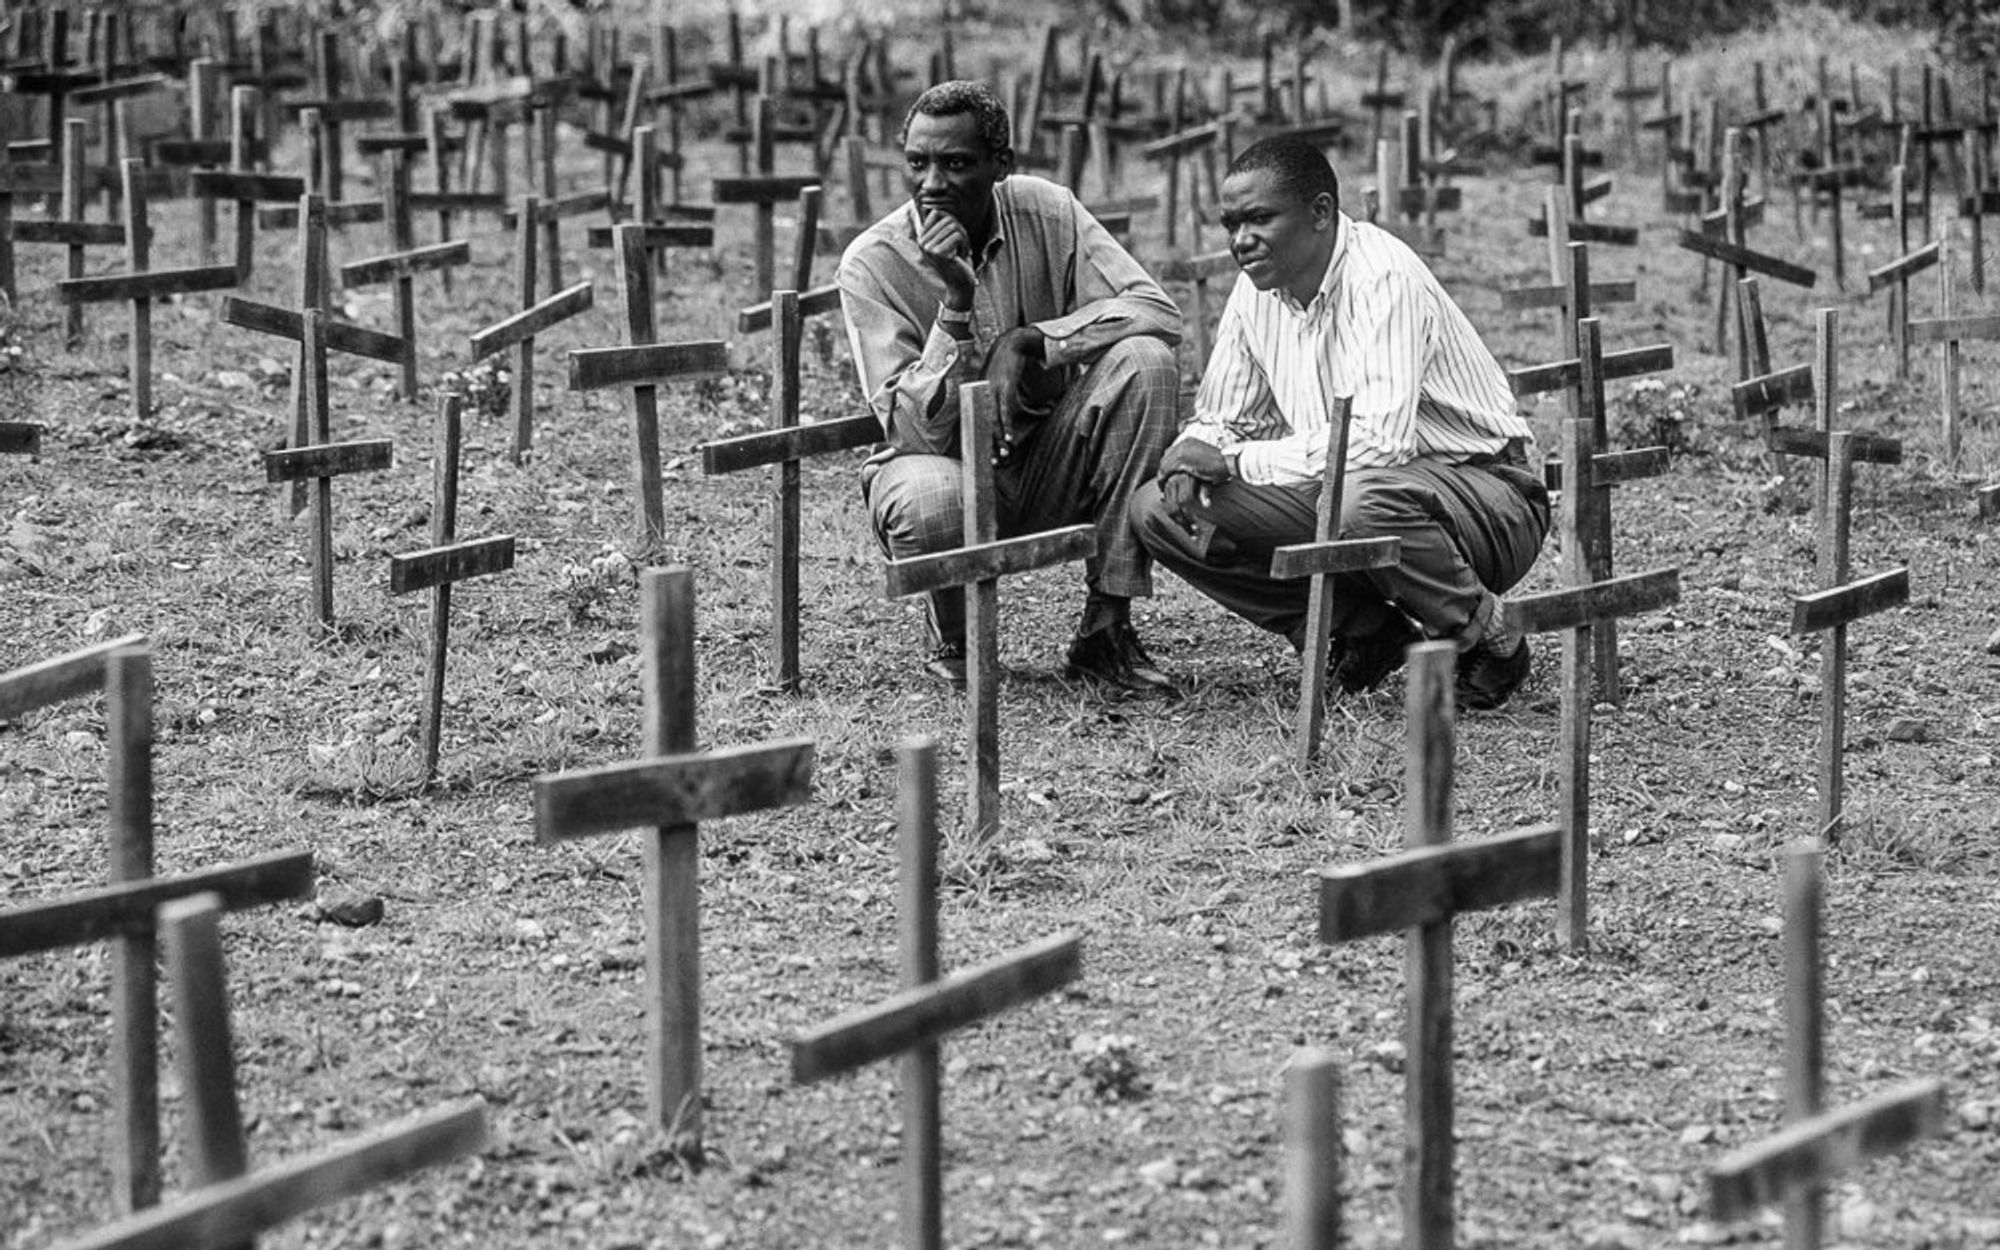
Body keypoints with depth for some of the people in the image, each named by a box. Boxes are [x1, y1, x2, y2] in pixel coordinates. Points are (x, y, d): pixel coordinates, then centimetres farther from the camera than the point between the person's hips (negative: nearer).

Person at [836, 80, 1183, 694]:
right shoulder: (872, 262, -14)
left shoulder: (1044, 212, -7)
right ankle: (955, 641, -1)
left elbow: (1157, 310, -15)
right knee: (930, 500, -40)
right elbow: (913, 429, -21)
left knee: (1143, 360, -23)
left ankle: (1107, 627, -17)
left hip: (1047, 472, 3)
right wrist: (957, 302, -32)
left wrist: (1027, 343, -25)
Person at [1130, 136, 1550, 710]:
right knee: (1158, 509, -7)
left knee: (1365, 500, -42)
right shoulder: (1257, 290, 2)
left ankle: (1490, 644, -12)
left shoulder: (1384, 279, -23)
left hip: (1483, 494, -7)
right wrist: (1194, 459, -14)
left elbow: (1377, 441, -33)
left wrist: (1236, 460, -23)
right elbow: (1221, 422, 12)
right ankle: (1364, 630, 0)